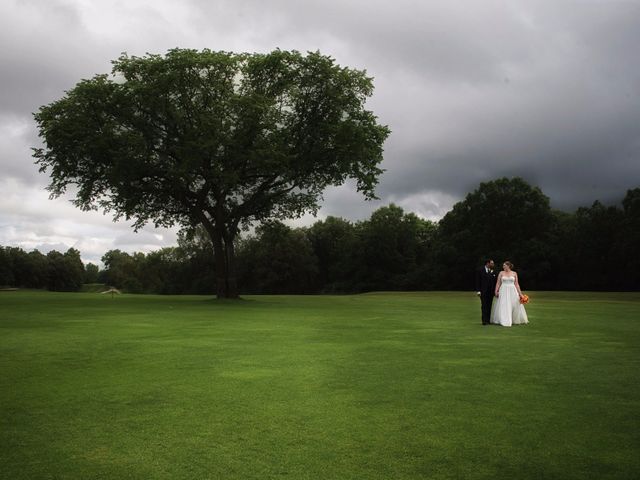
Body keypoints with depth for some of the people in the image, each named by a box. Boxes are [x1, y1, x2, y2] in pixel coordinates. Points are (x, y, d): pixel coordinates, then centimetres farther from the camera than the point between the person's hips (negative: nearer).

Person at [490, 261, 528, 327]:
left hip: (513, 291, 1)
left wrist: (520, 293, 1)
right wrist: (496, 291, -9)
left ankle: (515, 320, 18)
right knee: (504, 306, -5)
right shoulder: (501, 273, 4)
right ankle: (504, 321, -1)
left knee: (515, 305, 4)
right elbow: (498, 283, 2)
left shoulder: (514, 273, 6)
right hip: (503, 291, -1)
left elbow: (516, 284, 6)